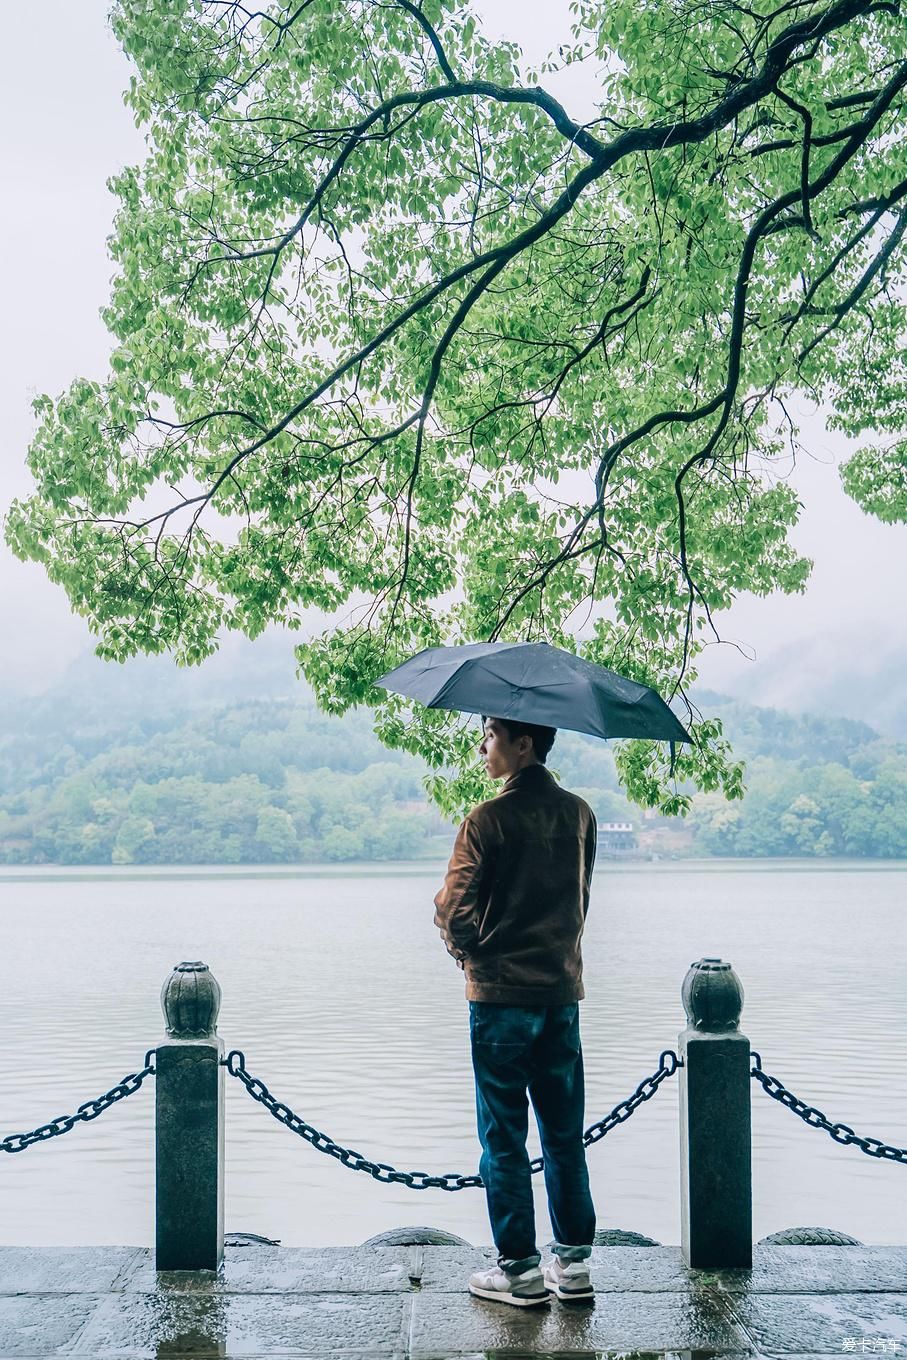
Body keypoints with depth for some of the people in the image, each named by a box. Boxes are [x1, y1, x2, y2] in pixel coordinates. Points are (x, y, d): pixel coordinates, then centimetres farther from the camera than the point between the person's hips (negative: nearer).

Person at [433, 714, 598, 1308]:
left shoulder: (489, 819, -13)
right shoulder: (579, 814, 5)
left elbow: (455, 909, -14)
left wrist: (467, 951, 5)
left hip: (501, 996, -5)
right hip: (563, 991, 5)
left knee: (505, 1140, 5)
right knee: (565, 1136, 14)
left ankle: (519, 1270, 10)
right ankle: (575, 1263, 19)